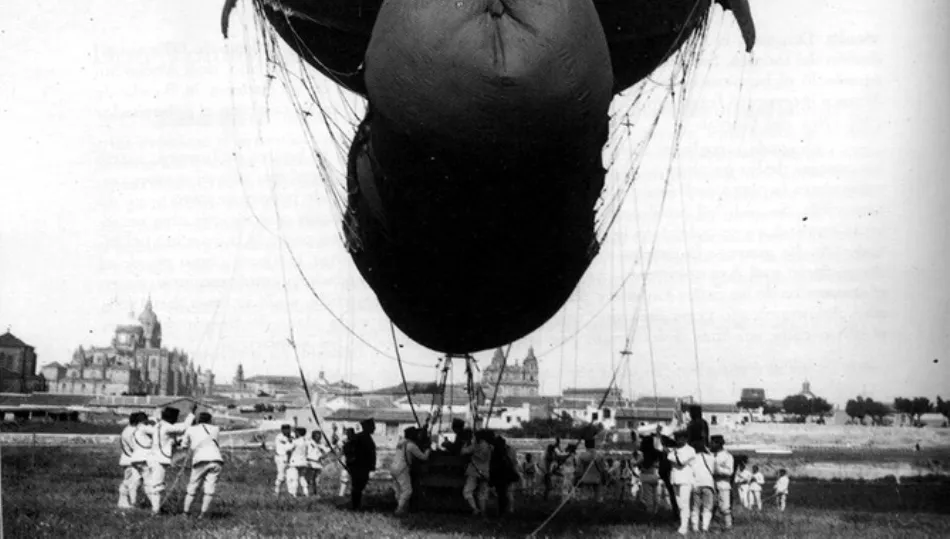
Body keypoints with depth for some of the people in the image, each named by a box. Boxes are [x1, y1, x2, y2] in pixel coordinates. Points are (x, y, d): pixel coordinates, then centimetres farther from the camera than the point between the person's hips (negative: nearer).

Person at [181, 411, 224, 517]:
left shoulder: (190, 429, 18)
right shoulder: (215, 429, 22)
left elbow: (184, 445, 27)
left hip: (201, 460, -1)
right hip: (216, 459, 1)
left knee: (193, 487, 12)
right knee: (209, 487, -1)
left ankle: (186, 513, 16)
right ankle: (203, 513, -10)